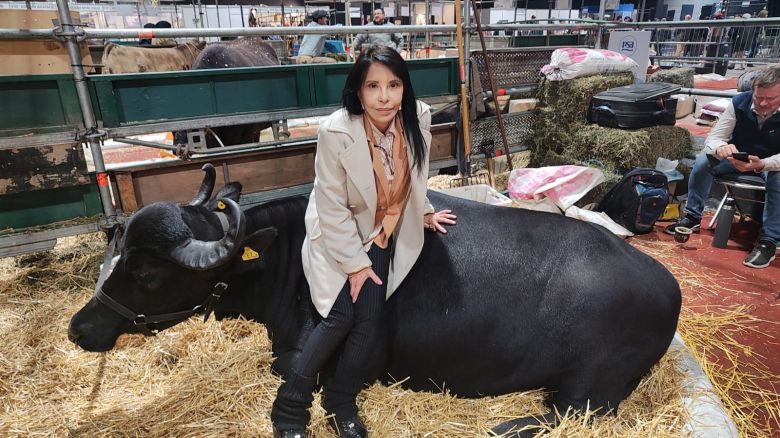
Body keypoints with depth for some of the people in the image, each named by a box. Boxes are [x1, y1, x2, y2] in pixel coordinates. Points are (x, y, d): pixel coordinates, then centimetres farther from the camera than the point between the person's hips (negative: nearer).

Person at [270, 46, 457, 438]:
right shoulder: (336, 131, -26)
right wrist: (355, 263, -16)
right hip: (336, 235, -4)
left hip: (381, 234, 4)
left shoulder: (418, 117, -14)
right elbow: (332, 209, -19)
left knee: (369, 319, -3)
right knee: (341, 317, -12)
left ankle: (341, 405, 19)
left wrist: (423, 213, 17)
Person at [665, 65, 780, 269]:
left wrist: (761, 164, -49)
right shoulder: (739, 103, -19)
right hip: (738, 156, 2)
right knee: (703, 161, -24)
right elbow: (713, 138, -21)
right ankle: (692, 218, -11)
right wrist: (721, 149, -46)